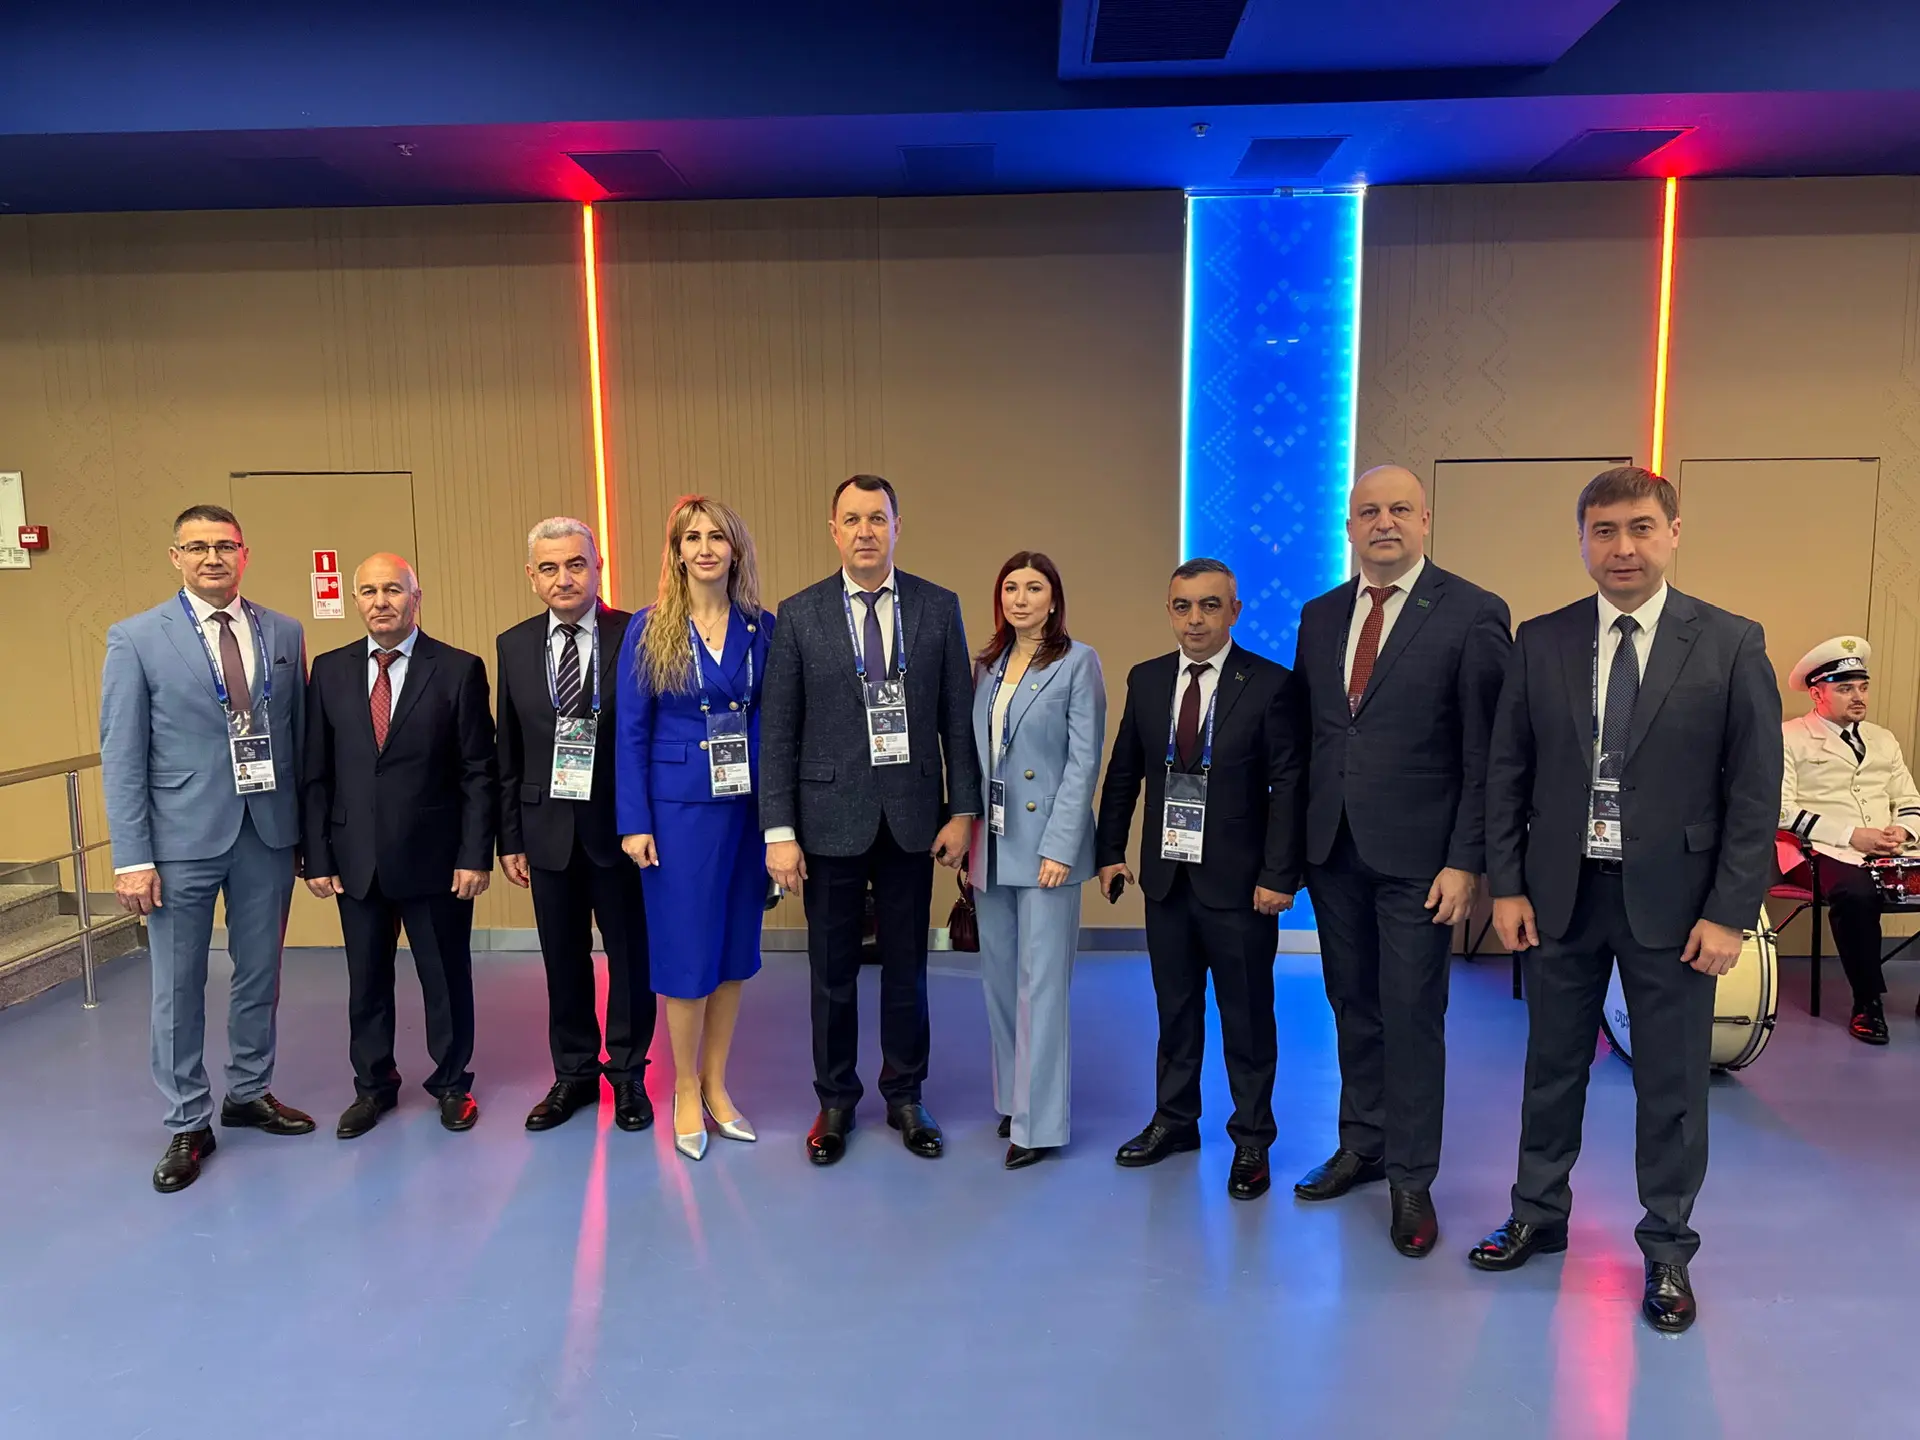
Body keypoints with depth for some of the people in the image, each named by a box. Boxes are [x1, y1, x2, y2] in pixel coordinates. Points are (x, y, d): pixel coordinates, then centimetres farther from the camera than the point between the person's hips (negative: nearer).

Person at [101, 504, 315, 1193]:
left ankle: (250, 1093, 33)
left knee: (260, 975, 14)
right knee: (178, 988, 6)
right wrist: (132, 858, -9)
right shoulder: (136, 639, -3)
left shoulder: (284, 634, 5)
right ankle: (187, 1124, 22)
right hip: (183, 837, -3)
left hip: (268, 832, 3)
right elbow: (121, 756, -5)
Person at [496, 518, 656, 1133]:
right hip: (548, 828, 3)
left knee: (631, 955, 9)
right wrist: (510, 837, 6)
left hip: (620, 827, -3)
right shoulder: (514, 646, 5)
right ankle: (573, 1074, 30)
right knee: (563, 960, 14)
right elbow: (508, 750, 8)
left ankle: (628, 1074, 26)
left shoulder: (636, 636, -7)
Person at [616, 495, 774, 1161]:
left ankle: (716, 1086, 27)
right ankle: (686, 1091, 23)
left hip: (746, 805, 3)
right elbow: (631, 731, -3)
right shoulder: (649, 629, -3)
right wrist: (634, 823, -8)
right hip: (679, 807, -3)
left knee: (735, 946, 11)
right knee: (685, 950, 3)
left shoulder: (761, 629, 3)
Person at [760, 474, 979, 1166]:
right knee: (833, 972, 11)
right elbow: (777, 731, -4)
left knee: (906, 966, 14)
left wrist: (962, 811, -1)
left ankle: (904, 1097, 32)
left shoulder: (938, 608, 1)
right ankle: (835, 1102, 30)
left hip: (912, 816, 1)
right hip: (832, 817, -1)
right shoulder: (799, 615, -3)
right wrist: (779, 831, -8)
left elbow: (958, 718, 3)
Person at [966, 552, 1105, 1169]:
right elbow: (975, 753, 12)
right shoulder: (988, 664, 12)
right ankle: (1012, 1096, 29)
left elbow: (1084, 760, -10)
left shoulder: (1078, 662, -5)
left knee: (1041, 981, -2)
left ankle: (1039, 1122, 8)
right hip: (992, 841, 6)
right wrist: (967, 832, 5)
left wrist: (1059, 846, -16)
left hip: (1044, 844, -6)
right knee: (999, 976, 13)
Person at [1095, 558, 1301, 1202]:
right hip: (1166, 876, 4)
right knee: (1175, 1007, 16)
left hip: (1239, 883, -4)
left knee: (1247, 1015, 8)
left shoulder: (1269, 684, -8)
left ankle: (1251, 1141, 24)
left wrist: (1279, 875, -13)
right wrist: (1110, 850, 7)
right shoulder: (1145, 680, 5)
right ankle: (1174, 1119, 33)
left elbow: (1288, 786, -9)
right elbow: (1123, 772, 12)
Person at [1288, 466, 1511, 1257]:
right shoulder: (1320, 615, 10)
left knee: (1412, 1015, 2)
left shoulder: (1473, 614, -7)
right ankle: (1362, 1144, 32)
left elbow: (1486, 753, -9)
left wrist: (1466, 862, -13)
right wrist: (1296, 839, 7)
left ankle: (1411, 1179, 18)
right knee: (1354, 1006, 15)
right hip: (1333, 847, 5)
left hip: (1415, 855, -5)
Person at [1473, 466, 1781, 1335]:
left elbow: (1756, 791, -5)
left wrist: (1729, 912, -9)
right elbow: (1507, 773, 3)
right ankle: (1539, 1216, 34)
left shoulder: (1731, 644, -5)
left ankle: (1667, 1251, 29)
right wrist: (1507, 885, -1)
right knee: (1552, 1066, 15)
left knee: (1672, 1085, 10)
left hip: (1672, 902, -2)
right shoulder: (1541, 642, 1)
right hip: (1560, 895, 2)